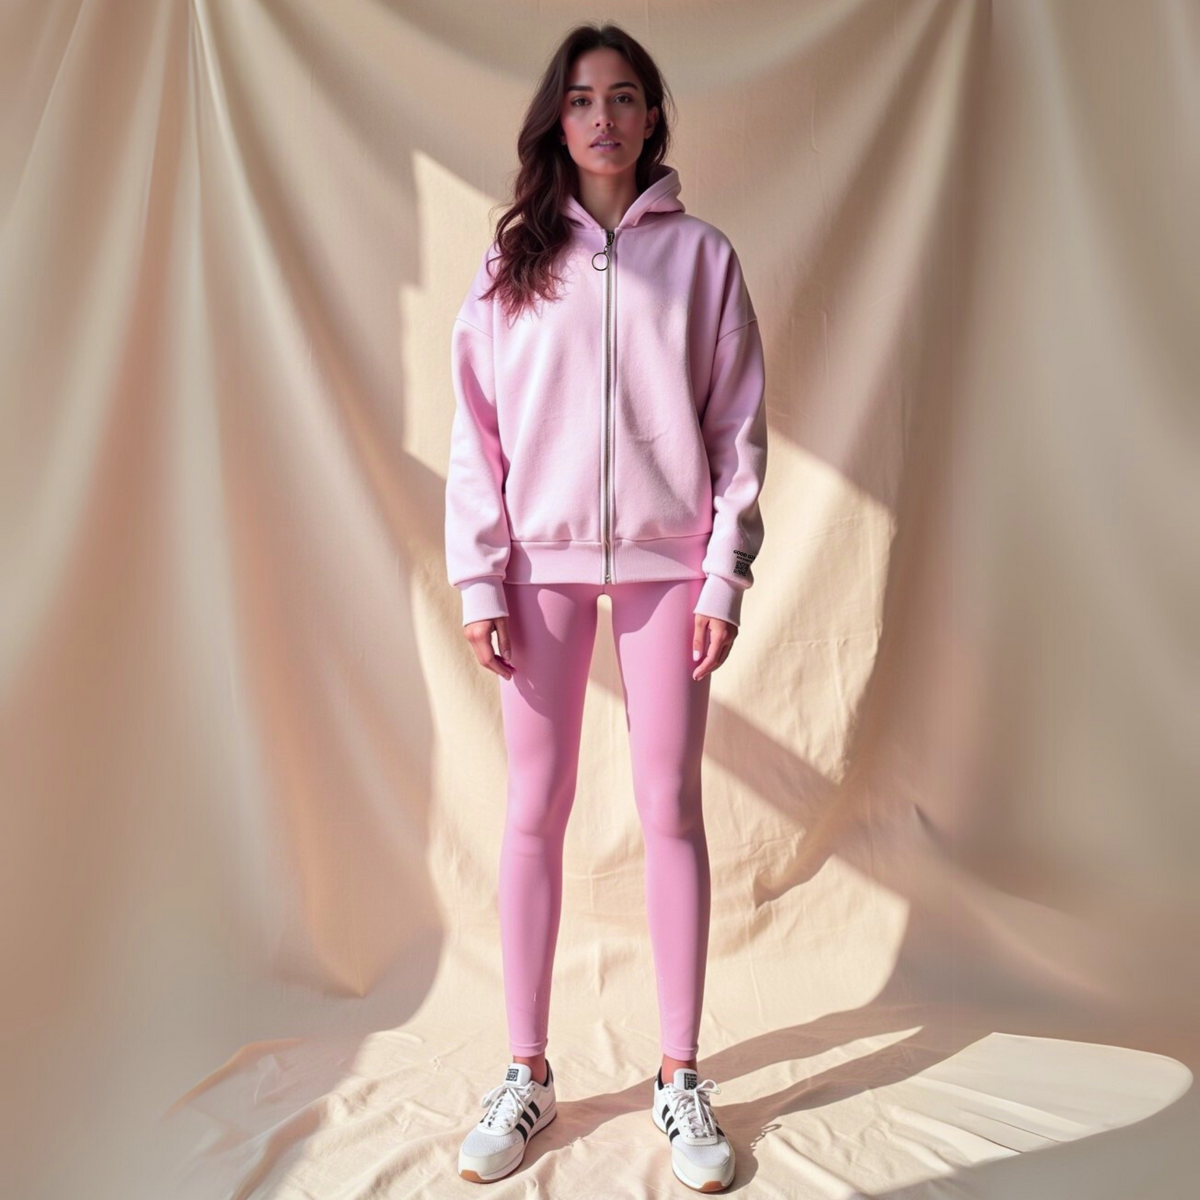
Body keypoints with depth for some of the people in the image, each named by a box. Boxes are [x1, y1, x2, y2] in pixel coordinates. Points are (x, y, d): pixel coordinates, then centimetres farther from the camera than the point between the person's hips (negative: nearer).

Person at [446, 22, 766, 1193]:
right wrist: (479, 579, -5)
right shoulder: (512, 260, 8)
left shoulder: (700, 254, 6)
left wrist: (726, 573, -5)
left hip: (666, 559, 0)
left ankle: (679, 1075, 19)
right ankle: (527, 1073, 20)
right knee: (534, 813, 5)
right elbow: (475, 430, 3)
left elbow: (738, 427, 2)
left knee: (670, 809, 4)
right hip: (542, 561, 1)